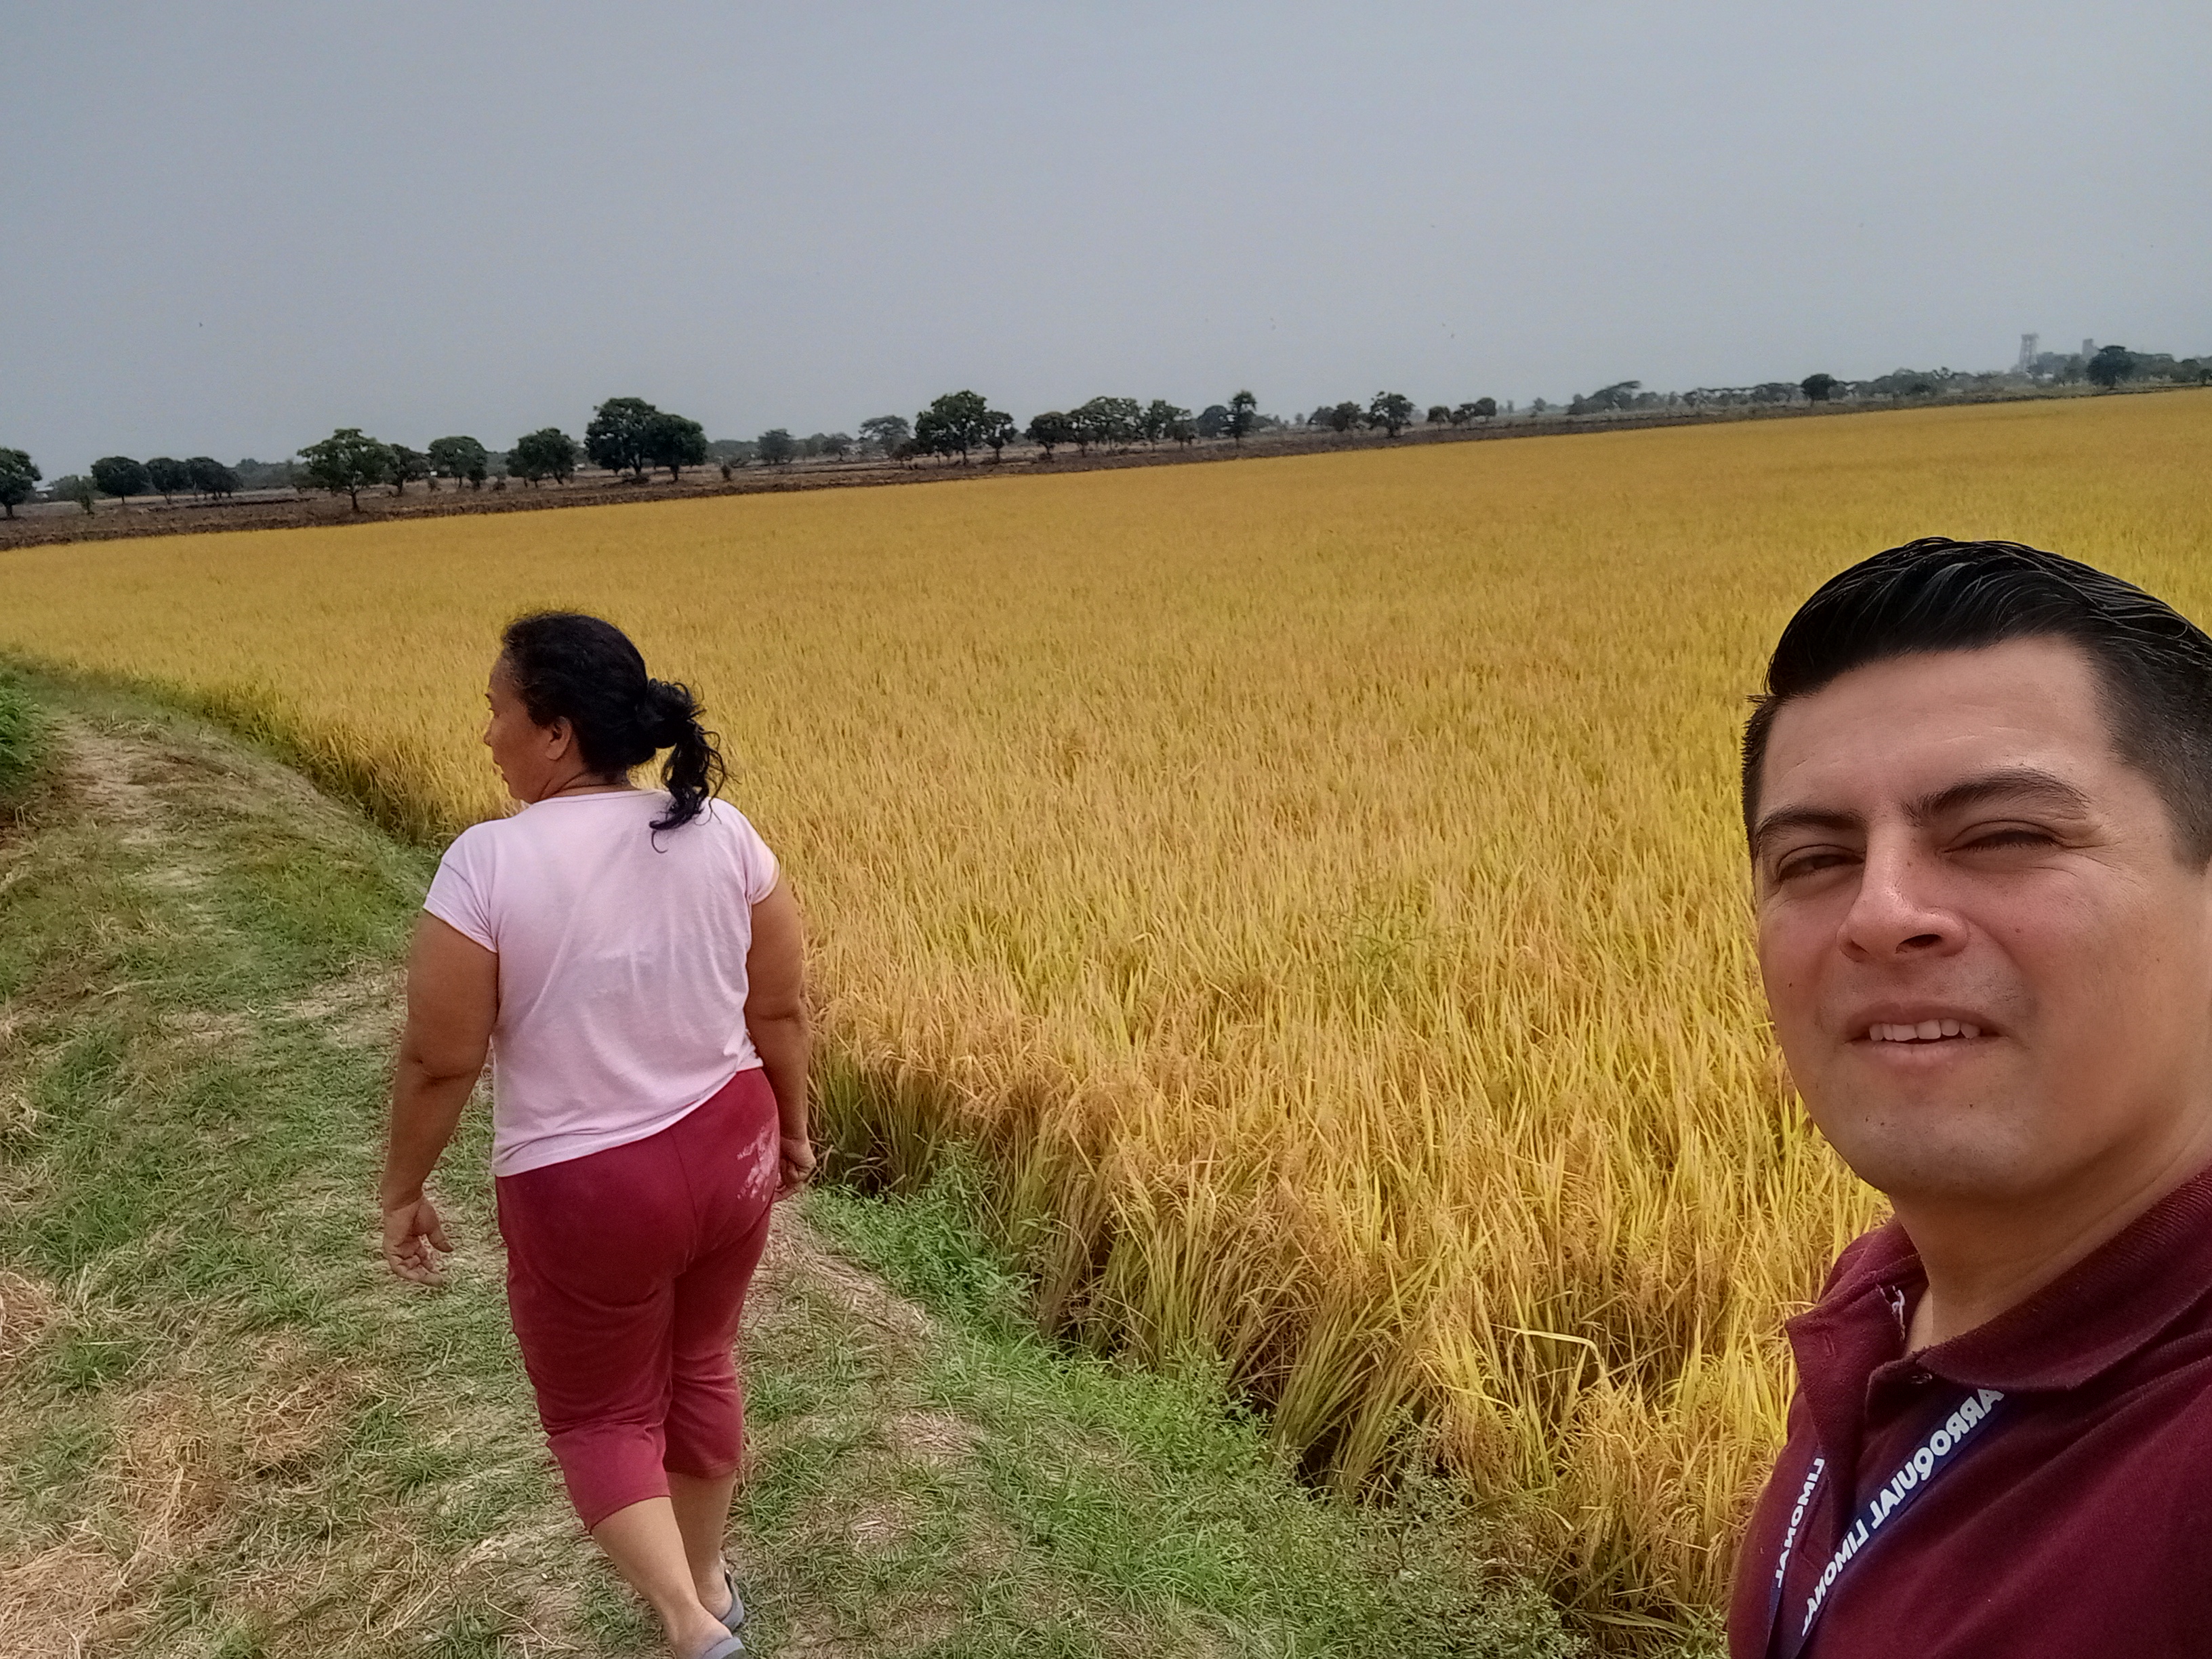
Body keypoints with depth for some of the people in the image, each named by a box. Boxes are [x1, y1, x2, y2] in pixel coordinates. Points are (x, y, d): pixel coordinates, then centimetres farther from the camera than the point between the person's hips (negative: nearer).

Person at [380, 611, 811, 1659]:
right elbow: (780, 1009, -1)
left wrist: (402, 1192, 0)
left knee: (600, 1416, 19)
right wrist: (791, 1129, 15)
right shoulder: (722, 833, -9)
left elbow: (439, 1060, -16)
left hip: (586, 1189, -4)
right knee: (699, 1368, 27)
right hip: (727, 1153, 5)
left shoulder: (488, 864, -22)